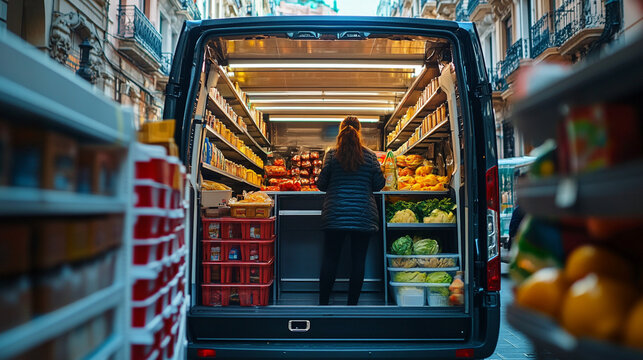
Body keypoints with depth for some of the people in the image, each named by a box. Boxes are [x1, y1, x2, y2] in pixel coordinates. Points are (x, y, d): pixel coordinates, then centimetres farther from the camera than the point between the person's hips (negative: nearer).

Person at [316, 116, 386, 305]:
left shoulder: (331, 154, -1)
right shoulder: (370, 155, 1)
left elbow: (321, 184, 0)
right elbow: (379, 184, 4)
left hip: (335, 215, 0)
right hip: (363, 216, 0)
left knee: (329, 259, 8)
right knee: (358, 260, 7)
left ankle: (323, 302, 15)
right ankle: (352, 303, 13)